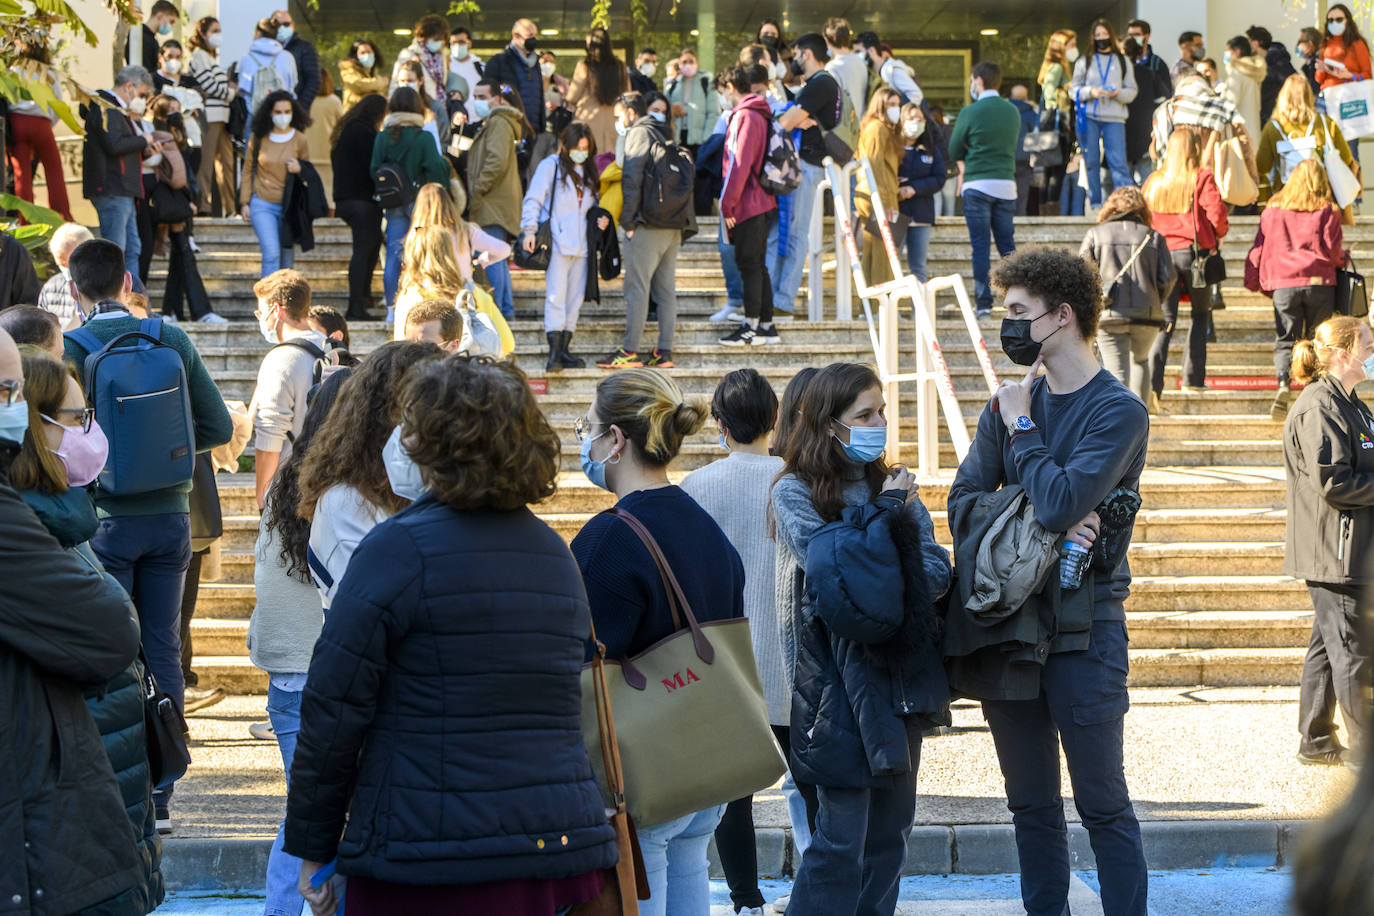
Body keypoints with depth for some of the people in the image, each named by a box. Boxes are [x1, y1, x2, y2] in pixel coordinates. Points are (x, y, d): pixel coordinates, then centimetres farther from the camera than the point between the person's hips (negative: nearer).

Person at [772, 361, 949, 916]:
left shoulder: (894, 487, 10)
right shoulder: (795, 492, -3)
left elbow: (937, 573, 1)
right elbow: (830, 569, -17)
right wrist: (884, 515, -10)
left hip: (900, 676, 5)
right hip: (836, 678, -5)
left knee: (890, 828, 10)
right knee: (842, 837, -7)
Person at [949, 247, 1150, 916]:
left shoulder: (1119, 411, -9)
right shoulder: (1009, 404, 10)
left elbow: (1059, 504, -22)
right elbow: (962, 502, 2)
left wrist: (1021, 427, -8)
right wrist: (1042, 522, -14)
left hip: (1083, 626, -5)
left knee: (1102, 804, 0)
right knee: (1031, 805, 13)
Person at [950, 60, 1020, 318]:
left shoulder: (970, 112, -7)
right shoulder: (1013, 112, 9)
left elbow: (954, 151, -2)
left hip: (978, 184, -4)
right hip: (1006, 184, 4)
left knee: (980, 246, -2)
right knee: (1007, 245, 9)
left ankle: (983, 303, -4)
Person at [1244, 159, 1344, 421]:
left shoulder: (1273, 210, 8)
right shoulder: (1328, 211, 2)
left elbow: (1259, 249, 9)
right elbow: (1332, 250, -3)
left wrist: (1254, 282, 20)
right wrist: (1343, 260, 19)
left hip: (1284, 284, 1)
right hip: (1320, 282, -1)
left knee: (1285, 340, 3)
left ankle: (1282, 383, -22)